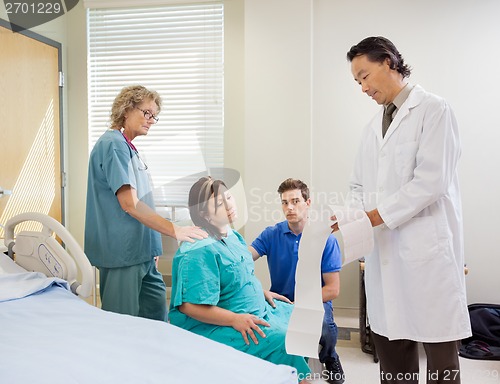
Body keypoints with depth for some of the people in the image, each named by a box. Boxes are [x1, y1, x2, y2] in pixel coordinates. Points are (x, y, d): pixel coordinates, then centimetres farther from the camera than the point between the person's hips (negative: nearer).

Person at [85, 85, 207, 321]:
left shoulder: (127, 146, 16)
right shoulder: (114, 144, -13)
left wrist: (152, 247, 19)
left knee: (156, 317, 14)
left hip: (140, 251, 9)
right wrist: (175, 230, -23)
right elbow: (129, 204, -21)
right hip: (123, 252, -9)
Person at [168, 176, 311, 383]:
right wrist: (235, 320, -27)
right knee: (283, 342, -22)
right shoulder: (200, 250, -25)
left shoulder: (230, 234, 6)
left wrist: (262, 292, 9)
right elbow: (189, 306, -28)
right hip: (215, 327, -10)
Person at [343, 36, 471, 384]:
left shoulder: (433, 109, -4)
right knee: (390, 344, 11)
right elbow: (360, 186, 19)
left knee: (440, 353, 2)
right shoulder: (373, 127, 18)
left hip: (427, 247, -6)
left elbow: (431, 181, -14)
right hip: (385, 249, 7)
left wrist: (376, 216, -14)